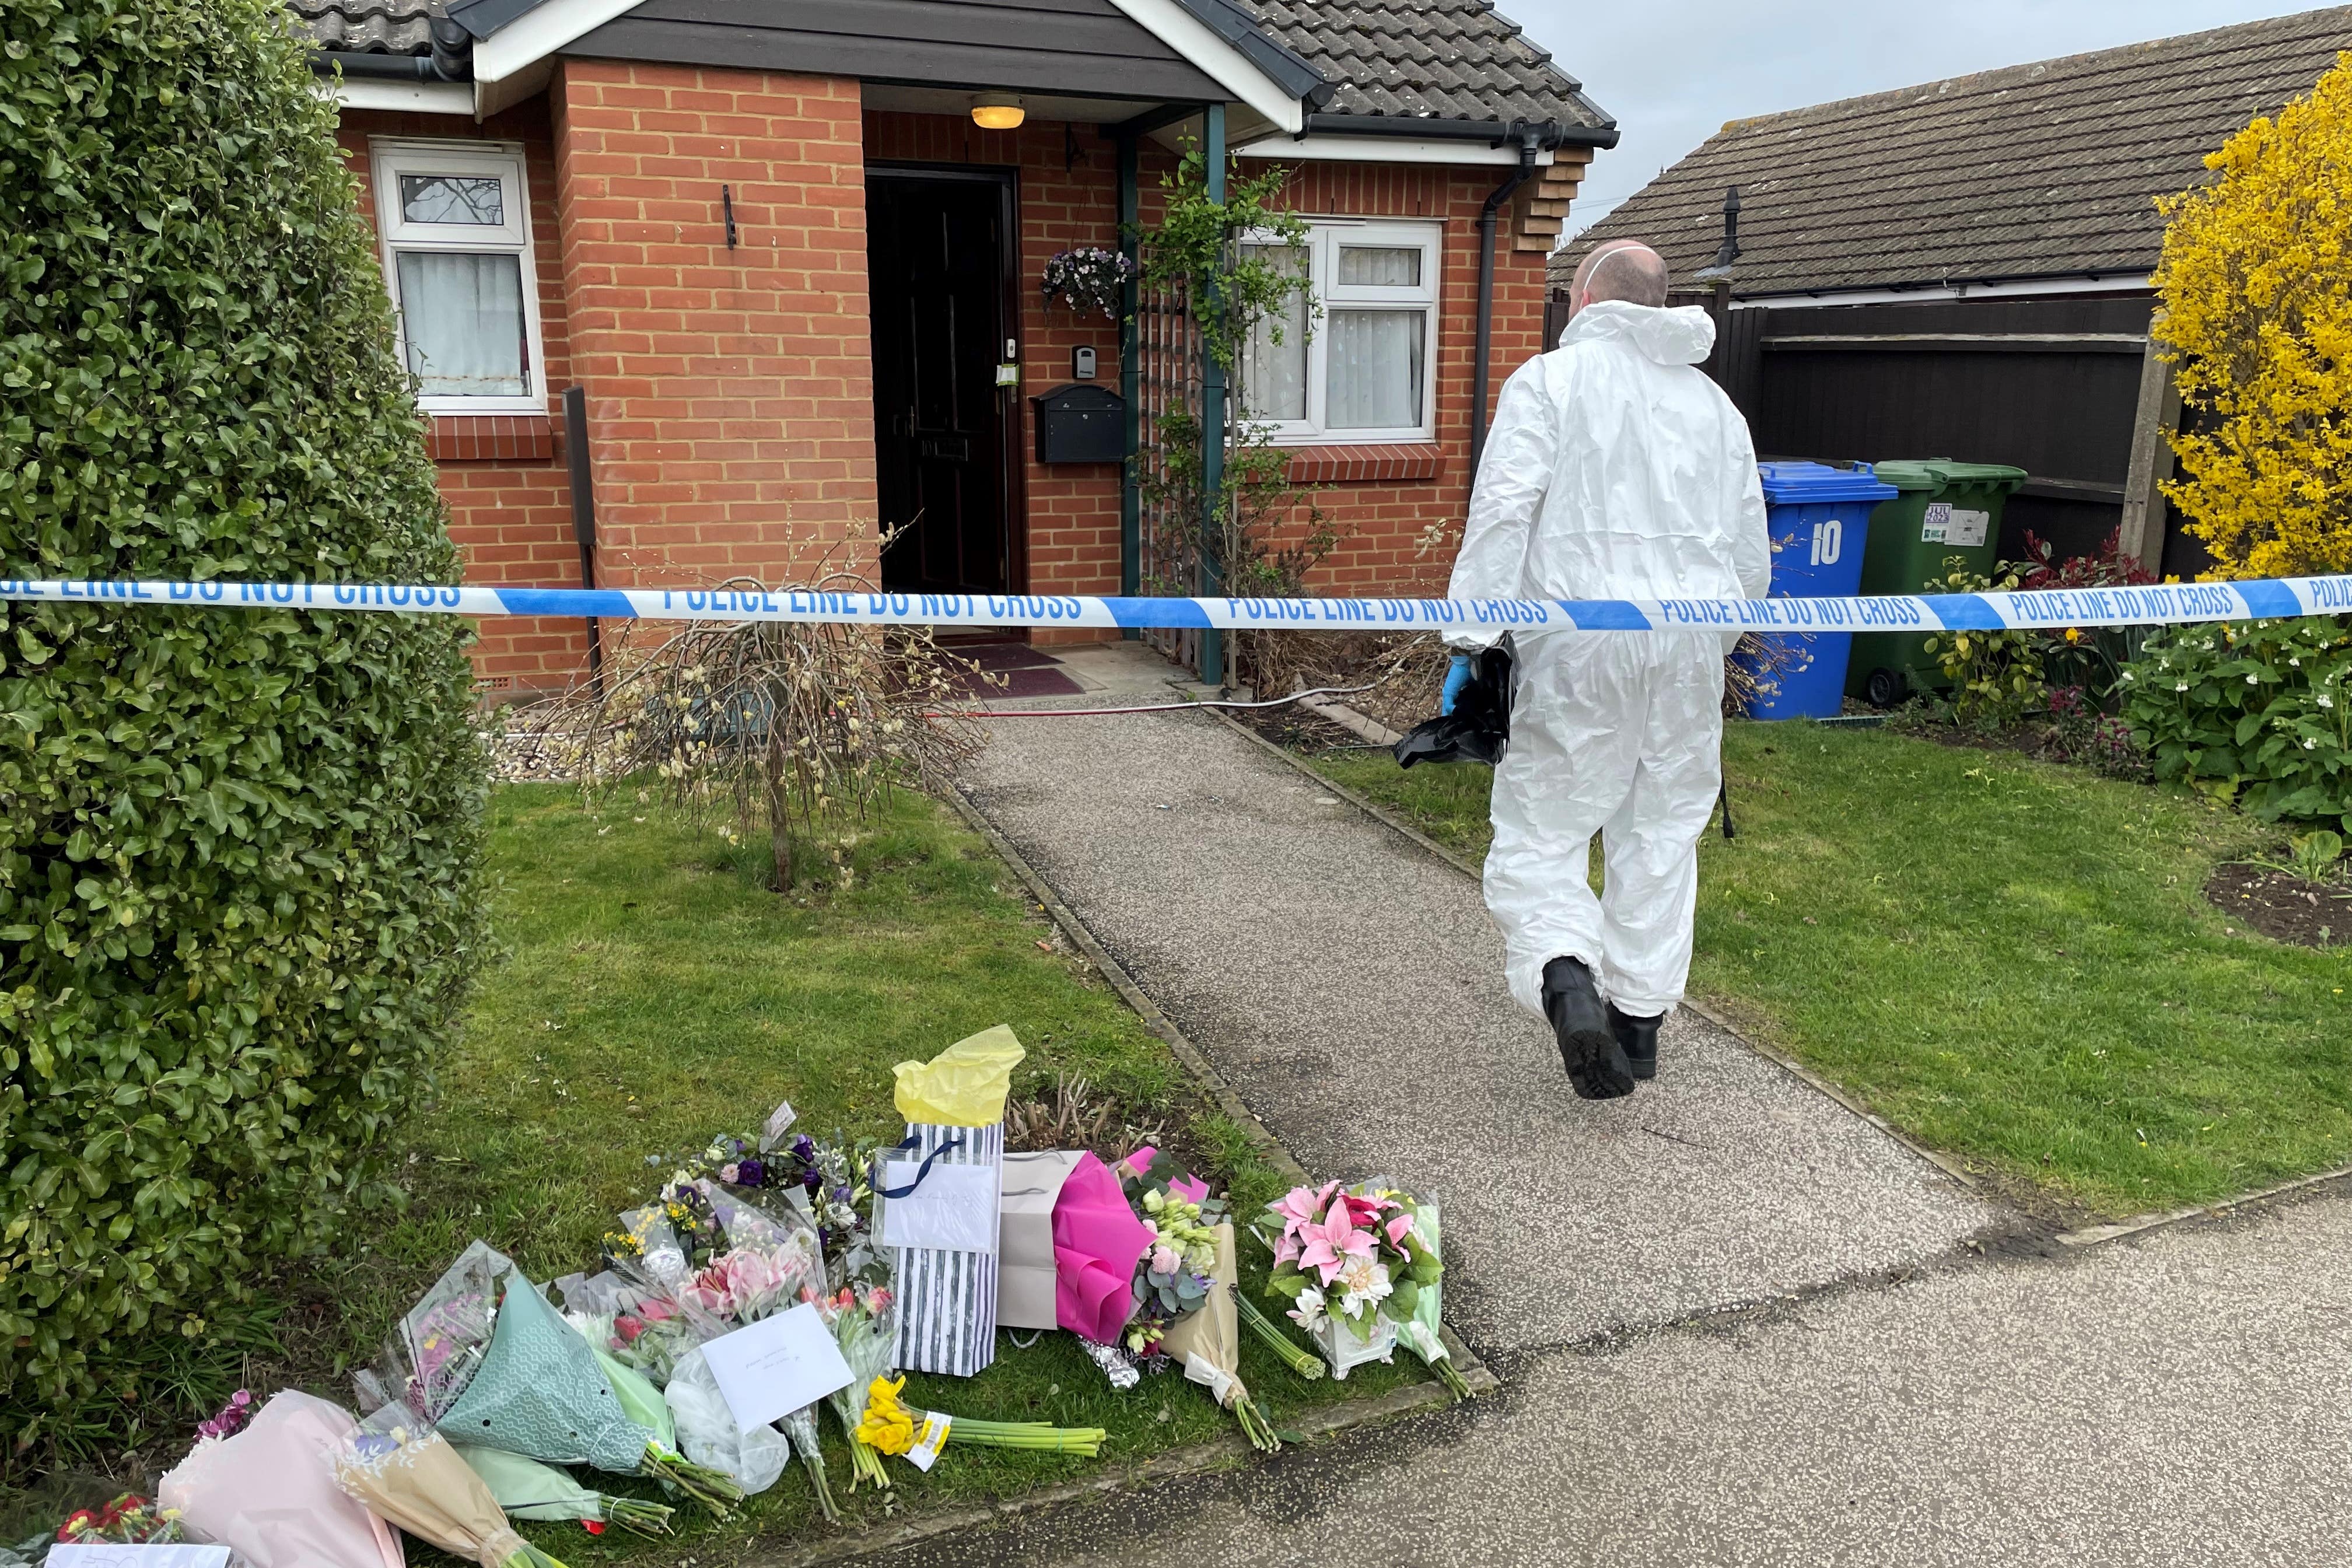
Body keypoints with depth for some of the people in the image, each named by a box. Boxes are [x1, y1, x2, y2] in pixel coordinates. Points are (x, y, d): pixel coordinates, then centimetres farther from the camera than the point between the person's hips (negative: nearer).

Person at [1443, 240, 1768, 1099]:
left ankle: (1565, 977, -22)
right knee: (1660, 835, 14)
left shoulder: (1549, 378, 1)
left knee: (1539, 833, 1)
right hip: (1690, 641, 5)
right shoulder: (1714, 401, 18)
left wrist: (1471, 635, -12)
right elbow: (1751, 550, 19)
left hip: (1577, 645, -5)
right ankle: (1640, 1013, 22)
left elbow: (1503, 509, -12)